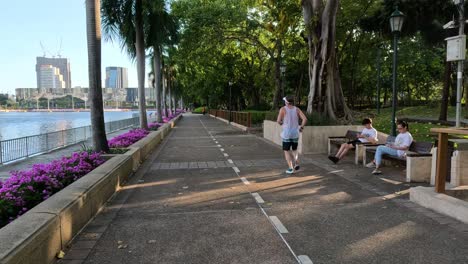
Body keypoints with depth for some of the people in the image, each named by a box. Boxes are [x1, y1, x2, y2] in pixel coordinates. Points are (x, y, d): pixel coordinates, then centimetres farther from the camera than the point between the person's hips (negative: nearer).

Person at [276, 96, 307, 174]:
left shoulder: (283, 109, -8)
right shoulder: (297, 109, 2)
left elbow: (278, 121, -12)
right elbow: (305, 119, -8)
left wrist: (281, 123, 12)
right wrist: (301, 127, 7)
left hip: (286, 134, -3)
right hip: (295, 134, 3)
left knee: (286, 151, 9)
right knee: (294, 150, 23)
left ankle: (290, 168, 0)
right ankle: (296, 164, 3)